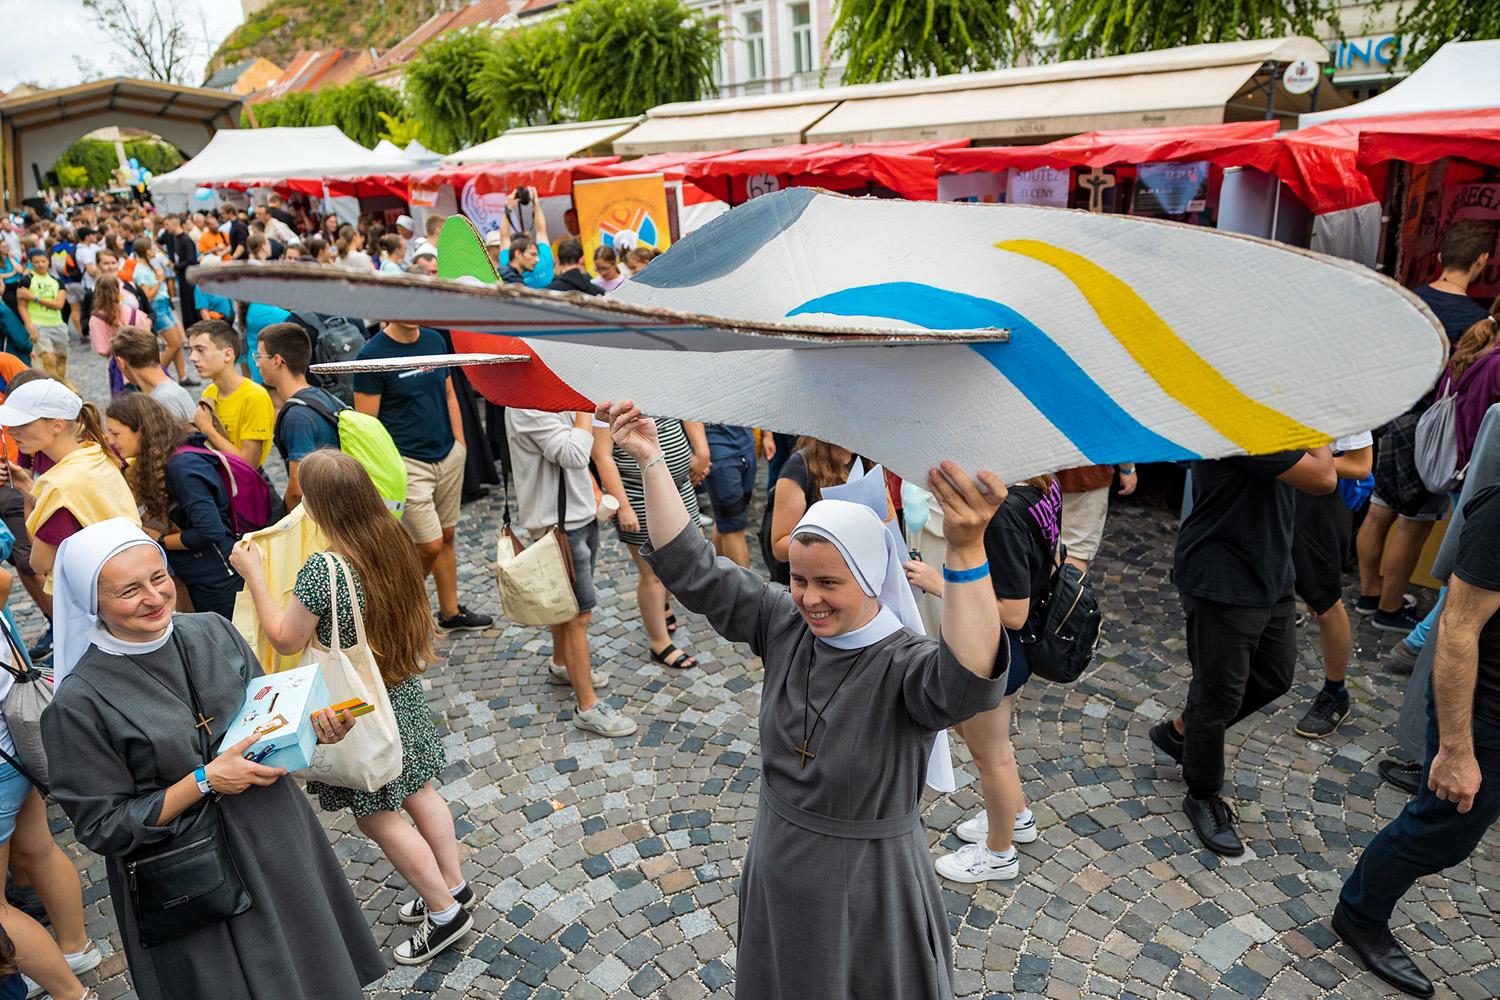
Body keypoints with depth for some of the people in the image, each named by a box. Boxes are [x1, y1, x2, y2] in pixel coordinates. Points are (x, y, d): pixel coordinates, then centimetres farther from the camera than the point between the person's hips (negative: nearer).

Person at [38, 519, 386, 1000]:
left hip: (276, 840, 5)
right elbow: (103, 828, -13)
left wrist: (311, 726, -12)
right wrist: (204, 782, -22)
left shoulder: (212, 631, -7)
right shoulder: (80, 704, -19)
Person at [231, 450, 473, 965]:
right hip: (404, 691, 7)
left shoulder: (322, 570, -28)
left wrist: (253, 575, -8)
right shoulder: (393, 541, -7)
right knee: (417, 790, 21)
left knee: (375, 817, 9)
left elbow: (286, 639, -14)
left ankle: (445, 912, 19)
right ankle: (454, 886, 34)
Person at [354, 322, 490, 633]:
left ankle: (451, 612, 29)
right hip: (408, 463, -6)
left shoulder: (435, 340, 7)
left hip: (448, 456, 6)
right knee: (430, 545, -4)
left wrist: (459, 443, 9)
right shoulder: (372, 354, -12)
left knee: (447, 537, 14)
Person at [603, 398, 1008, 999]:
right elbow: (691, 568, -9)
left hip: (867, 896, -5)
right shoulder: (784, 625, -10)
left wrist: (965, 550, -64)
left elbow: (966, 681, -50)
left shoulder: (904, 664, -27)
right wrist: (651, 460, -16)